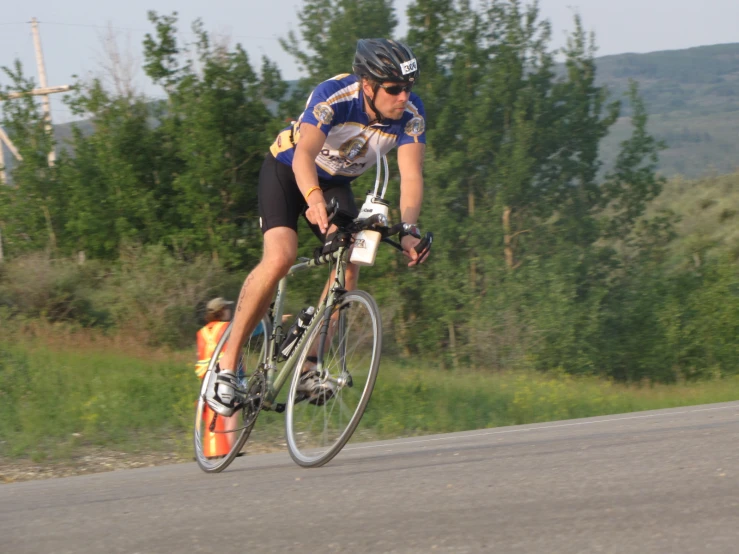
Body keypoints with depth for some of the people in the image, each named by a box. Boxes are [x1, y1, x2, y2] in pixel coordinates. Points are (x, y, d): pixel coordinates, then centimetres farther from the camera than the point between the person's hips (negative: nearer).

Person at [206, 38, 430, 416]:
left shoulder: (411, 113, -21)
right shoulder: (333, 97, -34)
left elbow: (411, 175, -28)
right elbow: (304, 154, -46)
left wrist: (408, 231, -45)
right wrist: (314, 200, -66)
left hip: (336, 184, 4)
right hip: (287, 170, -4)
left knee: (349, 262, -21)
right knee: (280, 257, -26)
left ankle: (309, 366, -11)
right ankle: (227, 364, -18)